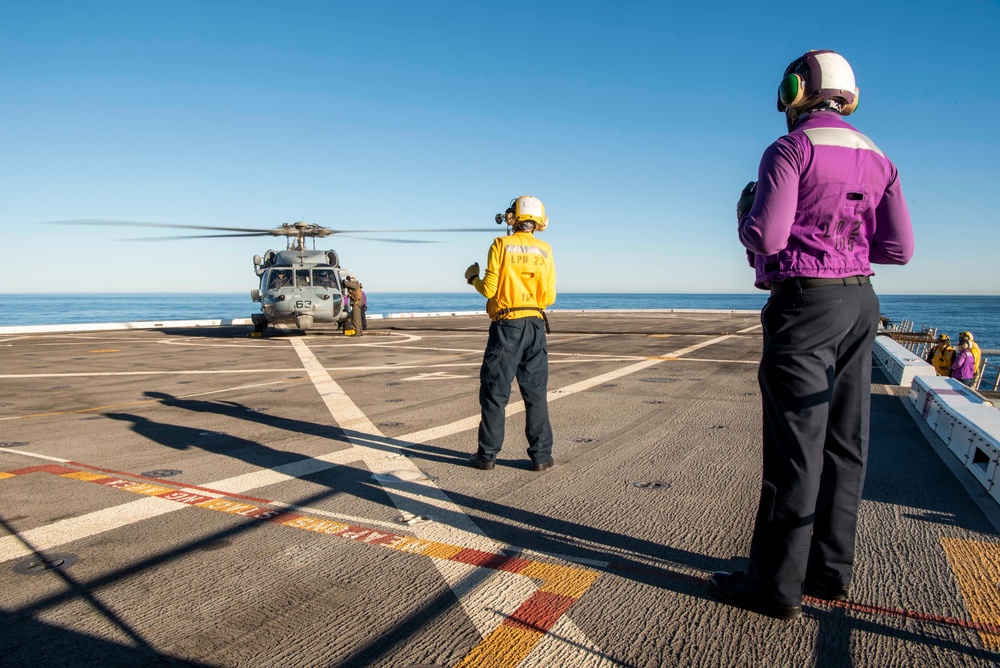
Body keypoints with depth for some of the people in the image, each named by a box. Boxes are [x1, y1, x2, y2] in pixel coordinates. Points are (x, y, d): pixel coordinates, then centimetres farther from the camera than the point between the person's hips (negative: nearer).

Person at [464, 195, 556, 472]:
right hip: (535, 325, 3)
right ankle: (541, 455, 11)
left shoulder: (501, 245, -5)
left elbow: (489, 289, -8)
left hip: (506, 326, -3)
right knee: (536, 392, 9)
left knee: (494, 391, 6)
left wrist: (473, 278, 13)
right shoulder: (545, 250, 4)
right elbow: (549, 297, 3)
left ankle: (487, 454, 11)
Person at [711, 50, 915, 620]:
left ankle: (776, 586, 4)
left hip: (804, 303, -7)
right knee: (843, 443, 11)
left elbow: (765, 237, -17)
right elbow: (900, 248, 9)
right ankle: (831, 571, 22)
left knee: (794, 446, -5)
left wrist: (745, 214, 4)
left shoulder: (790, 150, -8)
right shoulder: (878, 159, 13)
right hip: (859, 302, 8)